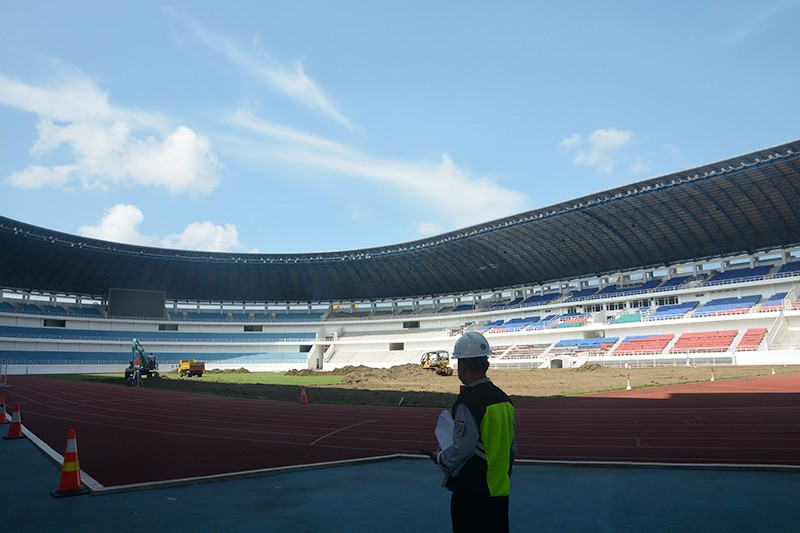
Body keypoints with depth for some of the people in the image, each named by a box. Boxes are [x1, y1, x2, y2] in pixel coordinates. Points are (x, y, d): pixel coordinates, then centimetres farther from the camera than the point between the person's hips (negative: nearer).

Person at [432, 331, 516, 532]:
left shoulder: (466, 403, -20)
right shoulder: (504, 399, 4)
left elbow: (461, 449, -20)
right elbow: (511, 447, 12)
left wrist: (439, 457, -1)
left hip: (471, 493, -7)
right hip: (500, 489, 7)